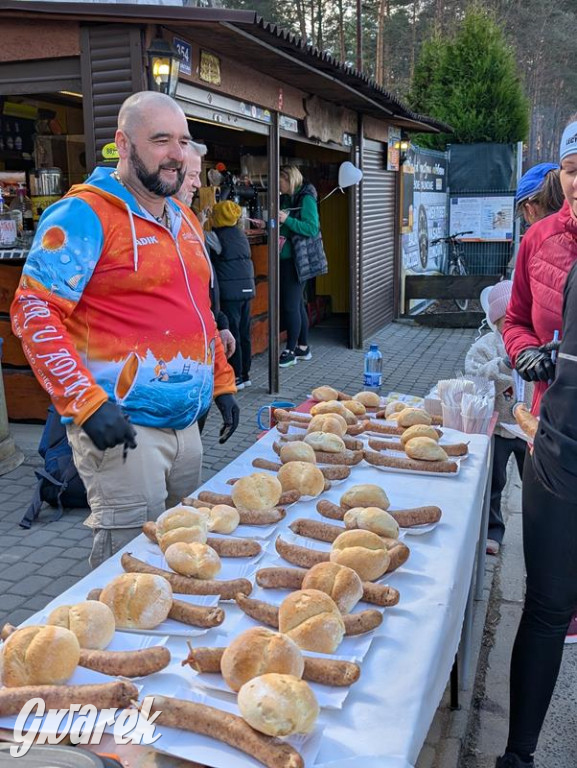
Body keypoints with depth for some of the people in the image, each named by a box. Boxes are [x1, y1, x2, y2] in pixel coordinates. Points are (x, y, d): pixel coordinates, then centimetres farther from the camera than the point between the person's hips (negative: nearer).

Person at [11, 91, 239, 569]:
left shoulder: (185, 220, 15)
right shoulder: (85, 215, -11)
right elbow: (33, 312, -16)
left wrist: (222, 382, 16)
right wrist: (87, 403, -24)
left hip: (185, 424, 8)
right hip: (124, 428, -8)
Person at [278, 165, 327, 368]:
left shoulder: (306, 198, -10)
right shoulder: (286, 199, 13)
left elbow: (312, 229, -17)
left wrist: (287, 220, -23)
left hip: (298, 260, -8)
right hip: (286, 259, 8)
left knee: (291, 305, -6)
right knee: (296, 304, 13)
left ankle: (291, 350, 2)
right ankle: (303, 347, 21)